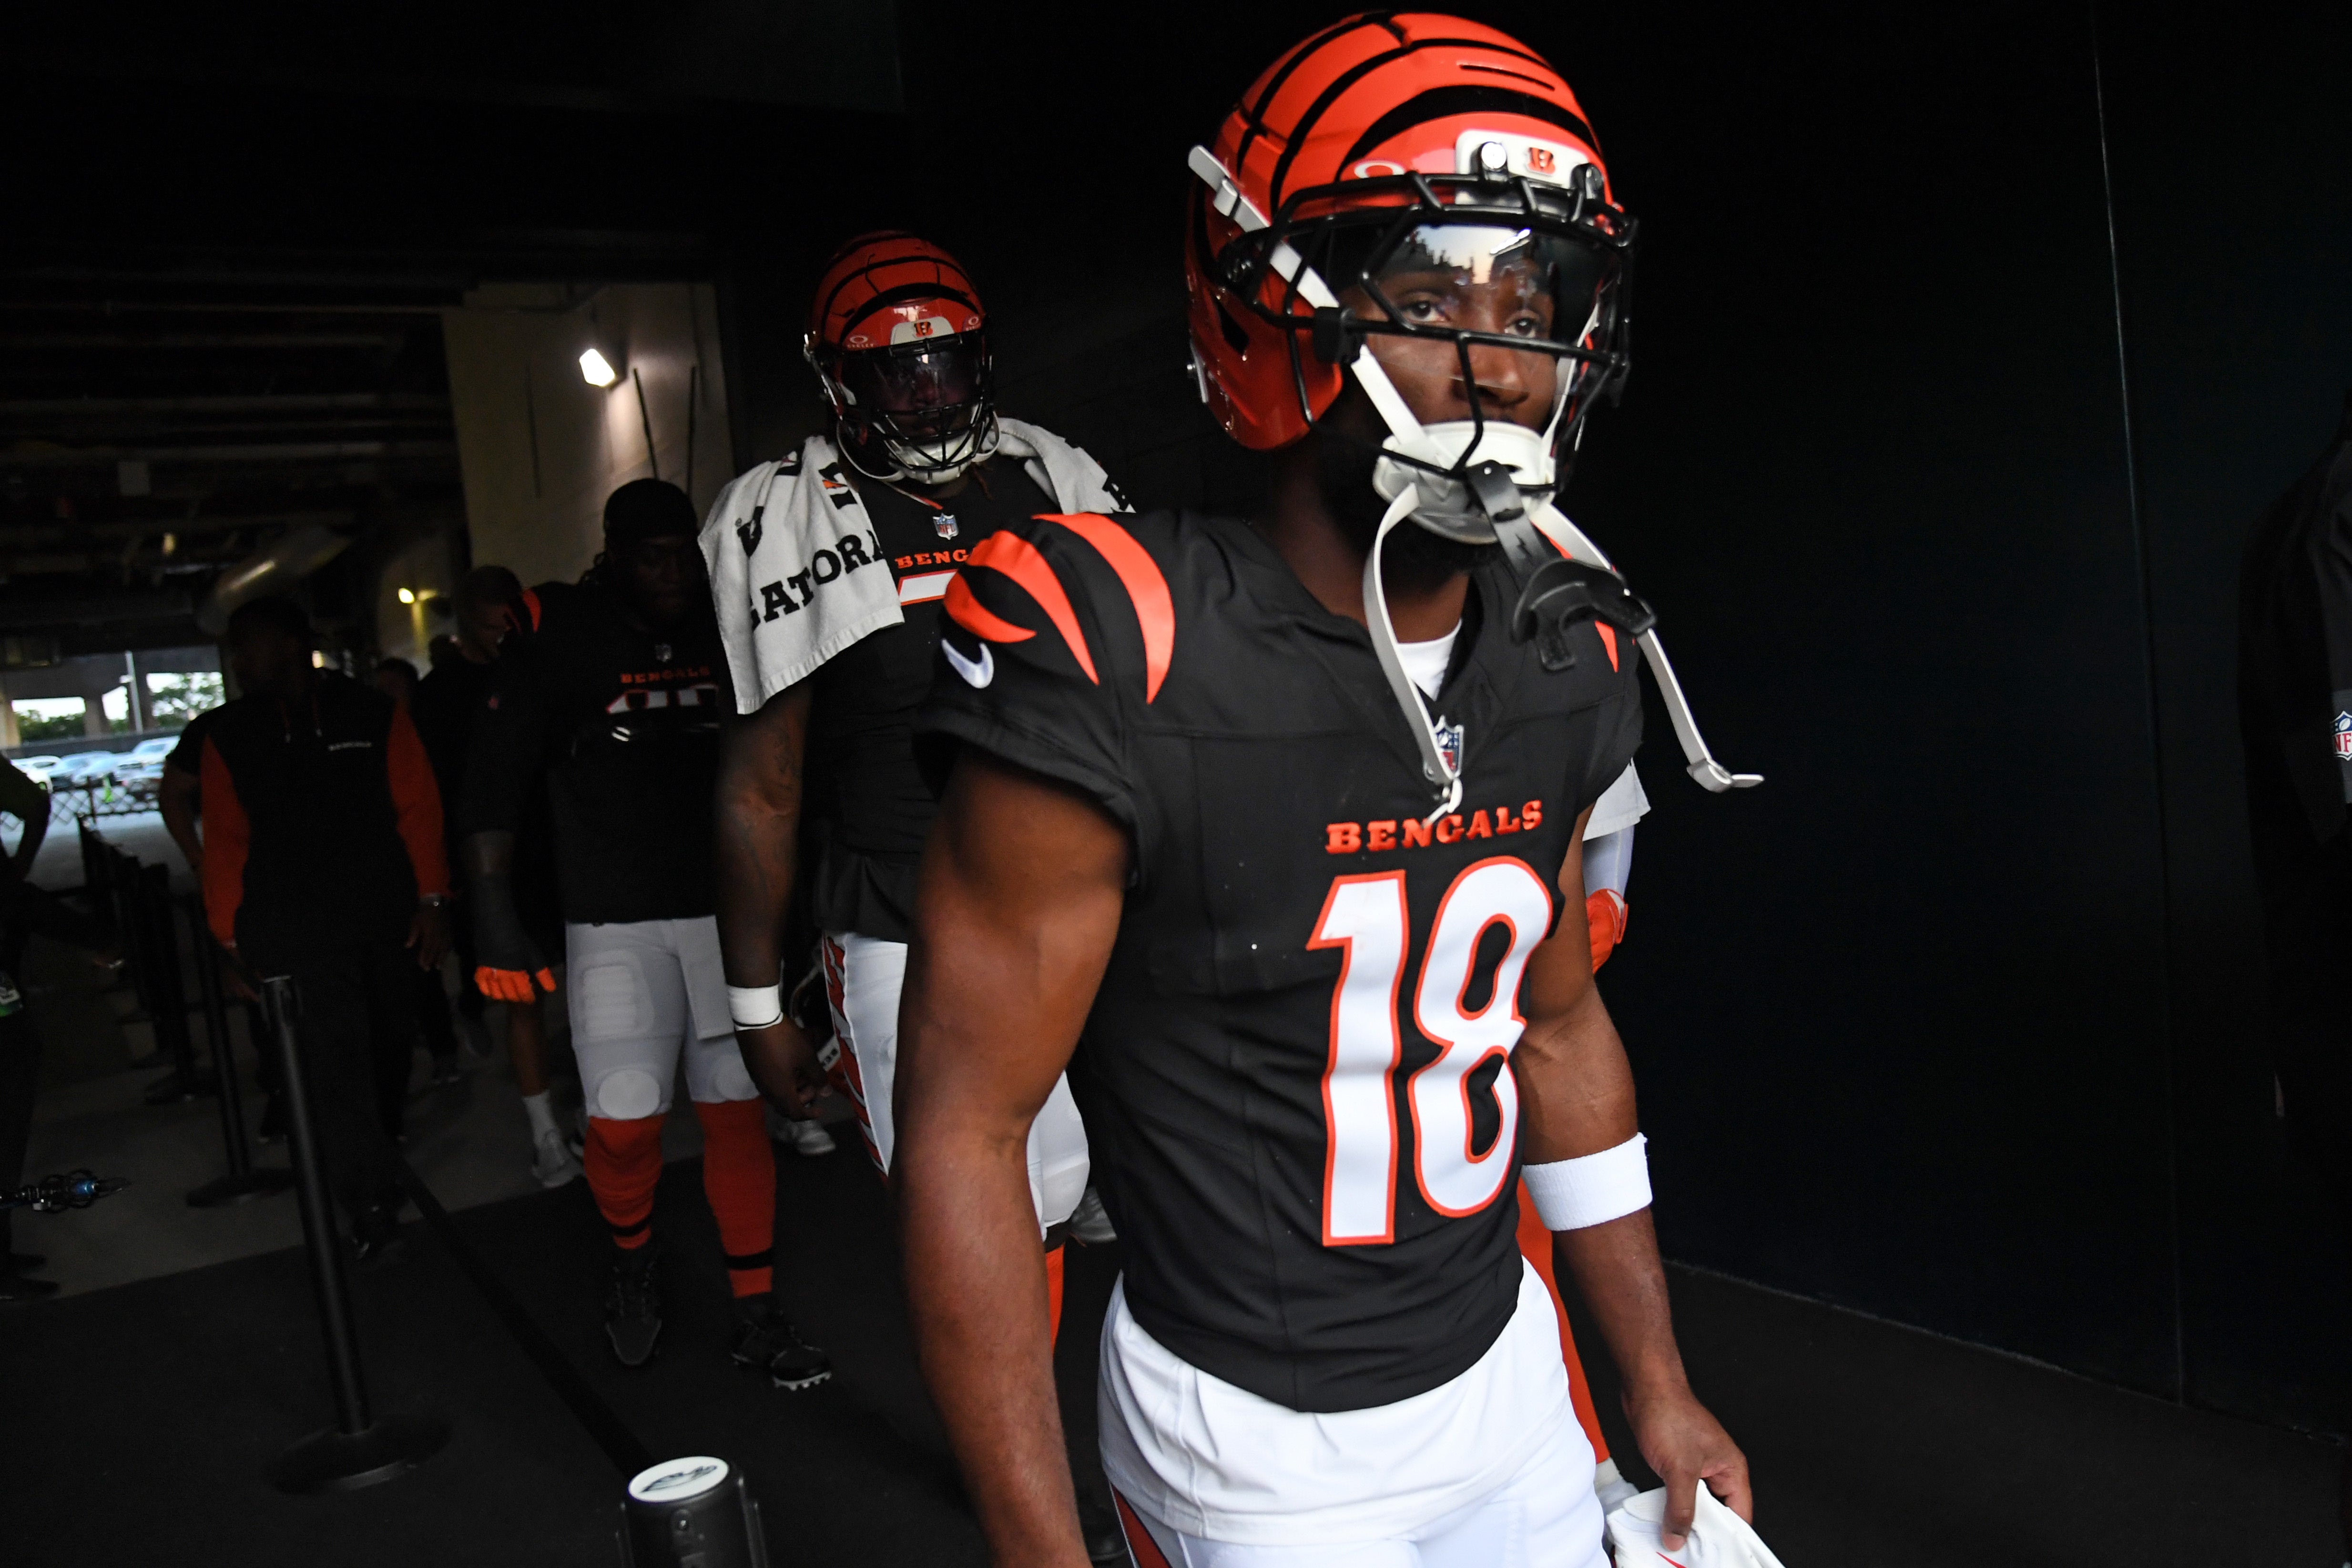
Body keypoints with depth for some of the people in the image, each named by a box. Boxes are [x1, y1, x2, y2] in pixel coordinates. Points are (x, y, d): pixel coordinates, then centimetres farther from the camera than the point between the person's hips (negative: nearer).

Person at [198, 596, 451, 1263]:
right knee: (339, 1059, -10)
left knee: (390, 1044, 10)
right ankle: (372, 1206, -6)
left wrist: (432, 901, -3)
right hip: (297, 928, -1)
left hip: (388, 918, 1)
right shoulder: (230, 734, 8)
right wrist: (232, 937, 3)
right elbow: (225, 839, 7)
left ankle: (383, 1139, 37)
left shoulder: (373, 714, 5)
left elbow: (418, 808, 3)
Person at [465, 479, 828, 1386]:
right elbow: (496, 784, -3)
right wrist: (495, 917, -8)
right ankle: (633, 1261, 23)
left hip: (726, 905, 3)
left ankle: (756, 1313, 16)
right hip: (615, 921, -3)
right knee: (625, 1116, -8)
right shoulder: (558, 634, -4)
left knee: (737, 1107, 5)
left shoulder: (724, 627, 6)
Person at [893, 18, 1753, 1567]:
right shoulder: (1121, 672, -25)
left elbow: (1558, 1023, 8)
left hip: (1504, 1368, 6)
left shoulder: (1563, 666, -4)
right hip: (1260, 1439, -5)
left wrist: (1660, 1386, 13)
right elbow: (966, 1128, -19)